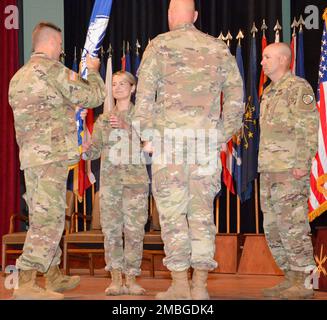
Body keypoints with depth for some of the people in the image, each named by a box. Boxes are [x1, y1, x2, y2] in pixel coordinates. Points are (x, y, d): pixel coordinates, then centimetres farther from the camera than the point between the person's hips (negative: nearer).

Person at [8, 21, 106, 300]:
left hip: (29, 156, 9)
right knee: (49, 219, -11)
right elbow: (93, 97, -5)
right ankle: (26, 284, -17)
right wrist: (93, 70, 14)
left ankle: (55, 277, 25)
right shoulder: (52, 69, -7)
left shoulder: (19, 76, 19)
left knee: (44, 218, 15)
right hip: (52, 155, -9)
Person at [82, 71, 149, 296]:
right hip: (110, 178, 2)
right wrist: (84, 151, -13)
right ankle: (116, 279, 0)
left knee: (134, 230, -6)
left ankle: (131, 279, -1)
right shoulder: (103, 120, 17)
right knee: (111, 229, -3)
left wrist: (126, 125, -20)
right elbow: (96, 149, 9)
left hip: (135, 178, -2)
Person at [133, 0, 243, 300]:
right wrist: (223, 135, 14)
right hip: (206, 138, 3)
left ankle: (180, 285, 1)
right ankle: (200, 286, 6)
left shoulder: (160, 45, 3)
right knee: (202, 211, 6)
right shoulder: (218, 48, 12)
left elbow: (145, 94, -4)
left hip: (169, 136, -3)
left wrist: (147, 135, 2)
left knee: (172, 210, 1)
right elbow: (236, 95, 10)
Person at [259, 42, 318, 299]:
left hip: (290, 172, -9)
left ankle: (303, 284, -3)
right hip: (269, 172, 9)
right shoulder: (269, 93, 20)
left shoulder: (299, 88, -7)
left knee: (293, 227, -8)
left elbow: (310, 129, -13)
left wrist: (303, 164, -20)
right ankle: (290, 279, 18)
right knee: (273, 229, 11)